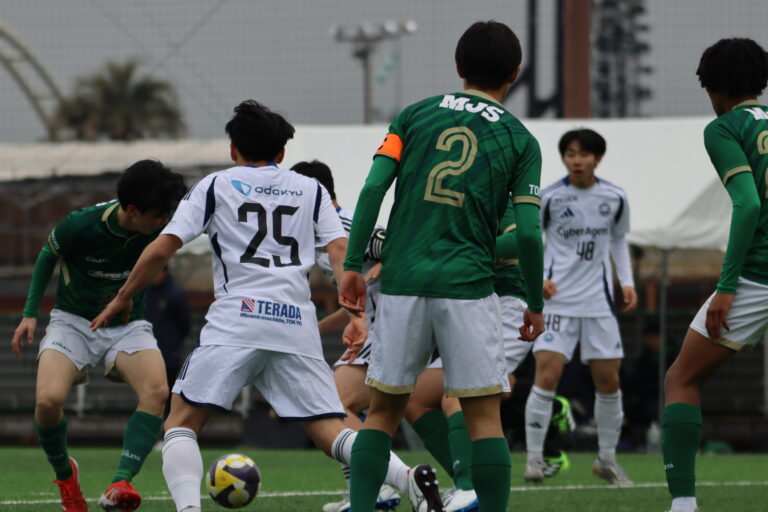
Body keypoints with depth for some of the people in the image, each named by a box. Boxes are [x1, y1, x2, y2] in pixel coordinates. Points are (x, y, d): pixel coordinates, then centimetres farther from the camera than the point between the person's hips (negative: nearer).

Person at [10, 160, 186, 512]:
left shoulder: (162, 223, -16)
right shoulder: (79, 226, -22)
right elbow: (49, 255, 1)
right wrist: (30, 312, 2)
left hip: (128, 325, 2)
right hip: (73, 321, -2)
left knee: (157, 391, -30)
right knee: (48, 399, -27)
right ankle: (64, 474, 4)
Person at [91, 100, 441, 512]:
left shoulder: (215, 185, 15)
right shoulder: (311, 190, 22)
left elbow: (161, 249, 9)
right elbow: (340, 253, 8)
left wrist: (122, 299, 20)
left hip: (235, 319, -3)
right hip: (297, 323, 3)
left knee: (182, 421, 3)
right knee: (331, 434, 2)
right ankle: (408, 479, -24)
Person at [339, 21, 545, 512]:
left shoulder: (416, 115, 9)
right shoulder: (519, 139, 4)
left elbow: (373, 188, -2)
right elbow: (528, 232, -3)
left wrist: (354, 264, 1)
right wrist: (536, 304, 9)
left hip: (403, 282, 2)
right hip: (468, 286, -2)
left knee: (383, 410, 10)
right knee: (484, 414, 2)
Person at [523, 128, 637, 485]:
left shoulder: (614, 199, 3)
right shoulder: (549, 198, -7)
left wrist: (627, 282, 6)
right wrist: (539, 278, -11)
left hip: (598, 301, 3)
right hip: (557, 299, -3)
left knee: (608, 381, 5)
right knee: (547, 375, -15)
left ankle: (607, 459, 21)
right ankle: (534, 458, -8)